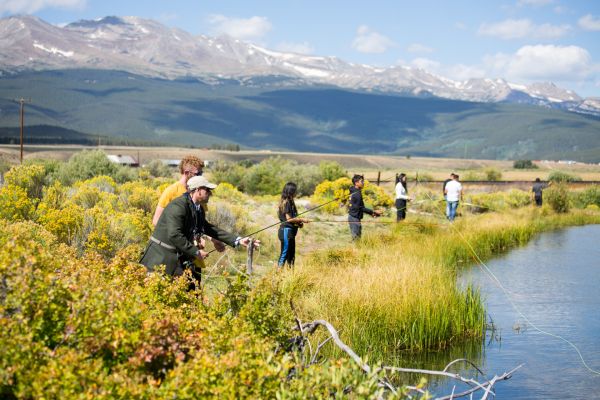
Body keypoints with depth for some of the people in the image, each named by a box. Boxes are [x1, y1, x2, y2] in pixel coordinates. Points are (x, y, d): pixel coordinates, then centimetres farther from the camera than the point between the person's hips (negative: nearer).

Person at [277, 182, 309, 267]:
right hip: (286, 231, -10)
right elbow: (288, 219, -18)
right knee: (284, 254, -7)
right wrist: (301, 220, -11)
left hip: (290, 231, 10)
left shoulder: (289, 202, 14)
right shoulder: (287, 203, -14)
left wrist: (298, 222, 8)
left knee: (291, 255, 13)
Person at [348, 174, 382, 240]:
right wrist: (373, 212, -12)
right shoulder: (357, 193, -16)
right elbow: (361, 208, -17)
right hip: (354, 218, -10)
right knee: (356, 237, -8)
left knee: (356, 237, 14)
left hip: (352, 217, 10)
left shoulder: (354, 192, 13)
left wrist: (371, 213, 16)